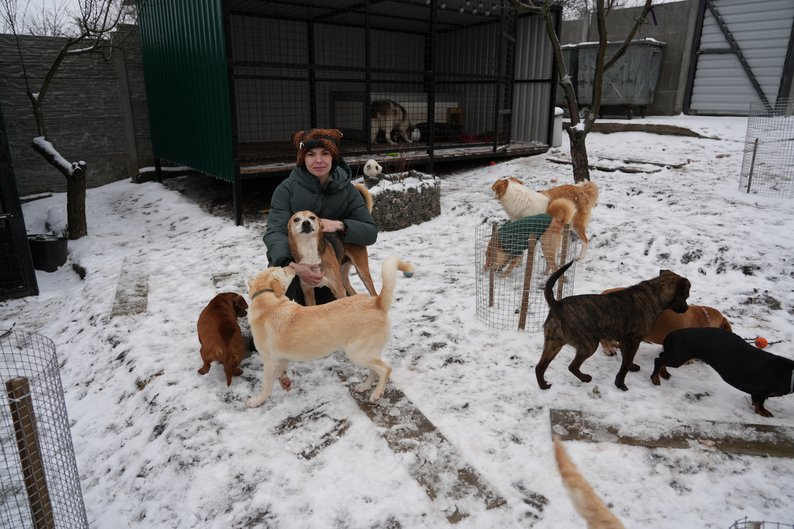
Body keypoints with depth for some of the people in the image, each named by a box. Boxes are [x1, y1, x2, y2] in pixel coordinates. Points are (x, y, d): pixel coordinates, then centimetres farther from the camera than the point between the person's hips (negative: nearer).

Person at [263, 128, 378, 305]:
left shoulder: (347, 190, -10)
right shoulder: (287, 189, -19)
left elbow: (370, 232, -14)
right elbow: (275, 232, -30)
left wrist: (340, 225, -33)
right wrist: (292, 265, -50)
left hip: (327, 269, 3)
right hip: (288, 266, -2)